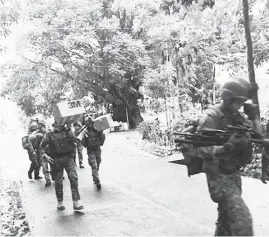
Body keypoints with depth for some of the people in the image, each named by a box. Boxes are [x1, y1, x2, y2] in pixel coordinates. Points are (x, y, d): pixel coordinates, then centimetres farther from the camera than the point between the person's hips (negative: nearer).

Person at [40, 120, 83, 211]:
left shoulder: (67, 131, 9)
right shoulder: (49, 134, 5)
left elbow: (74, 139, -7)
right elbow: (42, 146, 5)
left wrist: (69, 129, -11)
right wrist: (45, 155, -9)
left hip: (68, 158, 1)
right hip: (56, 160, -1)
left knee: (74, 178, -13)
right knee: (58, 181, 7)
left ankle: (76, 203, -11)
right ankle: (60, 202, 24)